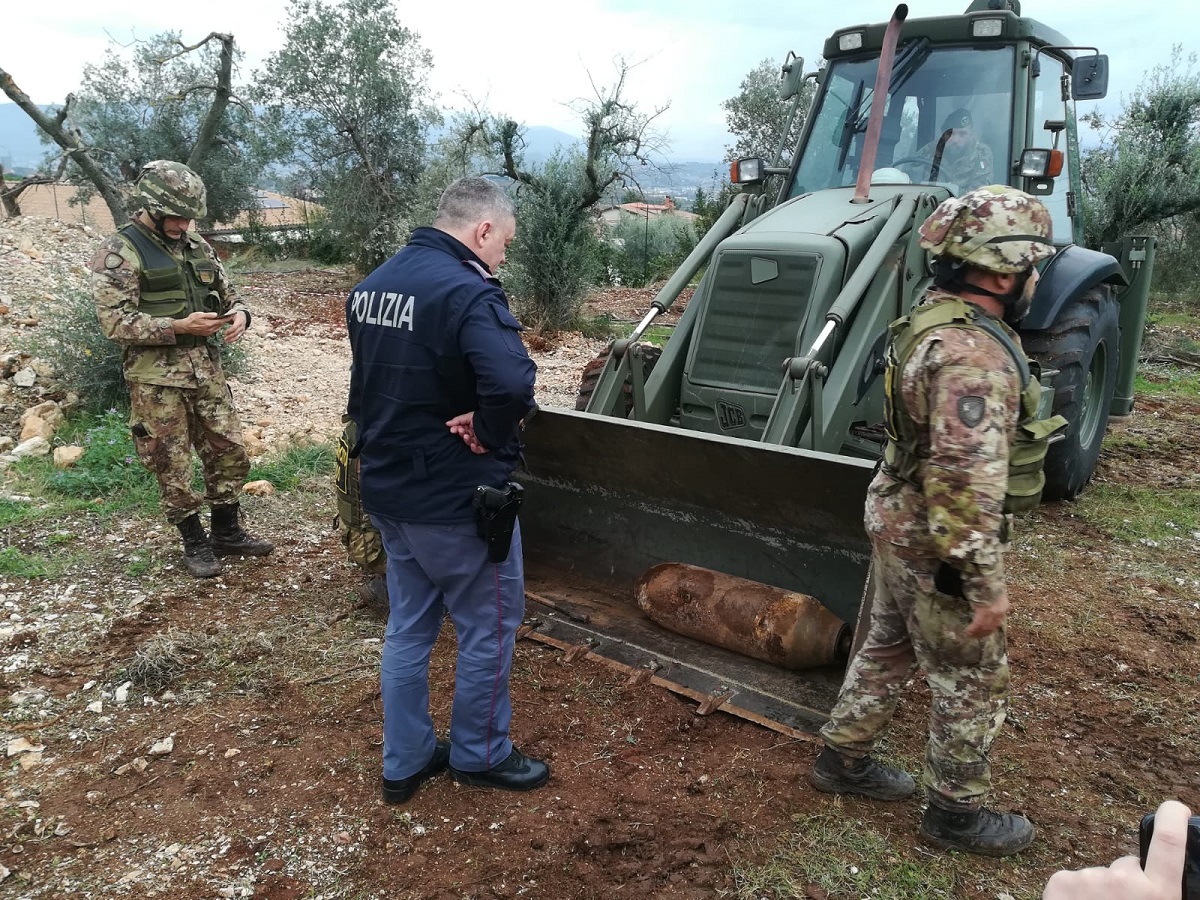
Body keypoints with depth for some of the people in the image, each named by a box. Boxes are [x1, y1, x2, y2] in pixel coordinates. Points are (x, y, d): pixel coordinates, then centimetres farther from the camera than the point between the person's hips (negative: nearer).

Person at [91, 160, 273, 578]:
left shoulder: (197, 246, 9)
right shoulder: (120, 252, -10)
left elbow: (227, 293, 17)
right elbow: (114, 322, -16)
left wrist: (239, 313, -7)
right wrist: (179, 326, -23)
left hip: (207, 370, 6)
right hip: (156, 379, -6)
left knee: (229, 453, 11)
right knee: (173, 466, 5)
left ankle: (227, 532, 27)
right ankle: (194, 543, 20)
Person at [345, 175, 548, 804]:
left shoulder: (373, 285, 8)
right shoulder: (467, 291, -22)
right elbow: (511, 382, -38)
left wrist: (380, 445, 12)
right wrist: (490, 433, -21)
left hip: (387, 490, 9)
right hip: (456, 498, -8)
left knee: (409, 627, 19)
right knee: (489, 628, 11)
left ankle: (404, 763, 31)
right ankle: (479, 755, 28)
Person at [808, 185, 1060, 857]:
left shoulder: (935, 319, 6)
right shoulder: (971, 354, -27)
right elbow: (967, 482, -31)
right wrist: (987, 583, -26)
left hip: (902, 522, 10)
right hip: (939, 543, -10)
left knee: (891, 649, 22)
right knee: (975, 678, 9)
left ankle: (843, 759, 37)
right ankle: (957, 812, 27)